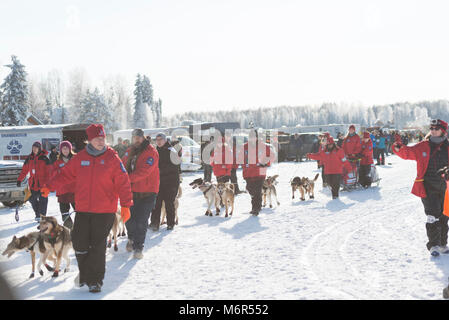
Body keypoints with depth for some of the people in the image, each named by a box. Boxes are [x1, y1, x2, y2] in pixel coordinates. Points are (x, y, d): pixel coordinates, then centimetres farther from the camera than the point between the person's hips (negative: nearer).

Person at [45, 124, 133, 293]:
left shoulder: (112, 159, -4)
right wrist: (50, 186, 2)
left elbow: (123, 183, -6)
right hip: (83, 210, 3)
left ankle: (95, 280, 11)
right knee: (79, 242, 6)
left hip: (105, 211, -3)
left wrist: (126, 205, -12)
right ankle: (84, 273, 29)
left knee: (98, 245, -1)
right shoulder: (80, 158, 5)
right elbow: (66, 174, 13)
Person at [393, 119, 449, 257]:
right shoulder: (423, 147, 1)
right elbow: (408, 152, -5)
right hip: (428, 188, -3)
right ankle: (433, 245, -2)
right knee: (433, 217, -9)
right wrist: (399, 148, -24)